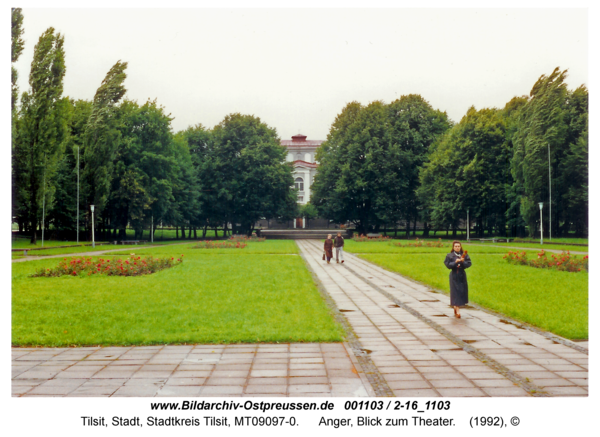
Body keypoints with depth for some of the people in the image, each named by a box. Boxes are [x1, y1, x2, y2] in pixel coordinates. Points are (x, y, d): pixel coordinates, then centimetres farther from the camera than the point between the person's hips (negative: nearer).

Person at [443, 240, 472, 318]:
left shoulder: (464, 255, 4)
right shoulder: (450, 256, -1)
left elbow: (469, 264, -4)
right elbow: (448, 265, -10)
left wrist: (463, 262, -22)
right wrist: (455, 262, -24)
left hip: (462, 275, 3)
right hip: (454, 276, -3)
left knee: (462, 291, 7)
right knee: (455, 292, -7)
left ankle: (456, 307, 27)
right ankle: (457, 310, -11)